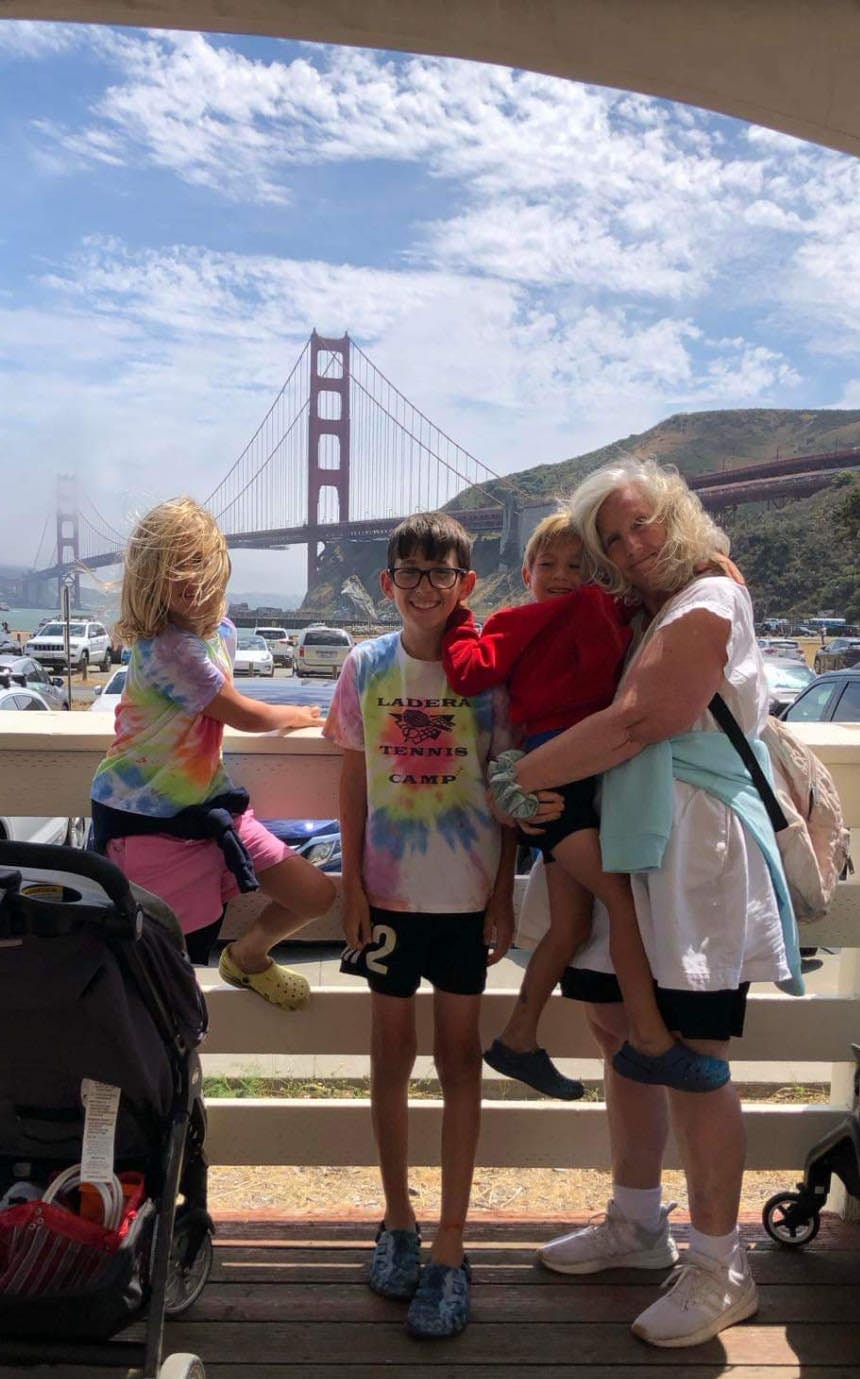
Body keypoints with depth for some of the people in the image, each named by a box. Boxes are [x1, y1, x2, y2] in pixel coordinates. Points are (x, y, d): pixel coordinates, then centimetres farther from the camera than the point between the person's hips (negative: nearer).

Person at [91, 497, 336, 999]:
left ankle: (248, 956, 33)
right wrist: (293, 715, 7)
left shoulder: (221, 631, 4)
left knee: (316, 894, 6)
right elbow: (245, 716, -11)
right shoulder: (168, 648, -24)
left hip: (207, 804, 8)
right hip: (148, 821, -8)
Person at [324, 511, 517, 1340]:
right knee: (392, 1051, 13)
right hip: (388, 889, 2)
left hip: (467, 892, -1)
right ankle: (397, 1220, 32)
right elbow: (353, 783, 3)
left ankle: (450, 1249, 19)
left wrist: (504, 892, -4)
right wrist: (353, 884, -1)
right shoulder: (366, 667, -1)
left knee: (458, 1056, 7)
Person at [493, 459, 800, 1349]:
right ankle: (635, 1226, 33)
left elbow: (633, 724, -21)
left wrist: (520, 776, -16)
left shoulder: (706, 604, -11)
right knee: (623, 1037, 15)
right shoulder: (635, 618, 19)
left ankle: (720, 1271, 15)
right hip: (625, 850, 9)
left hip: (692, 853, -9)